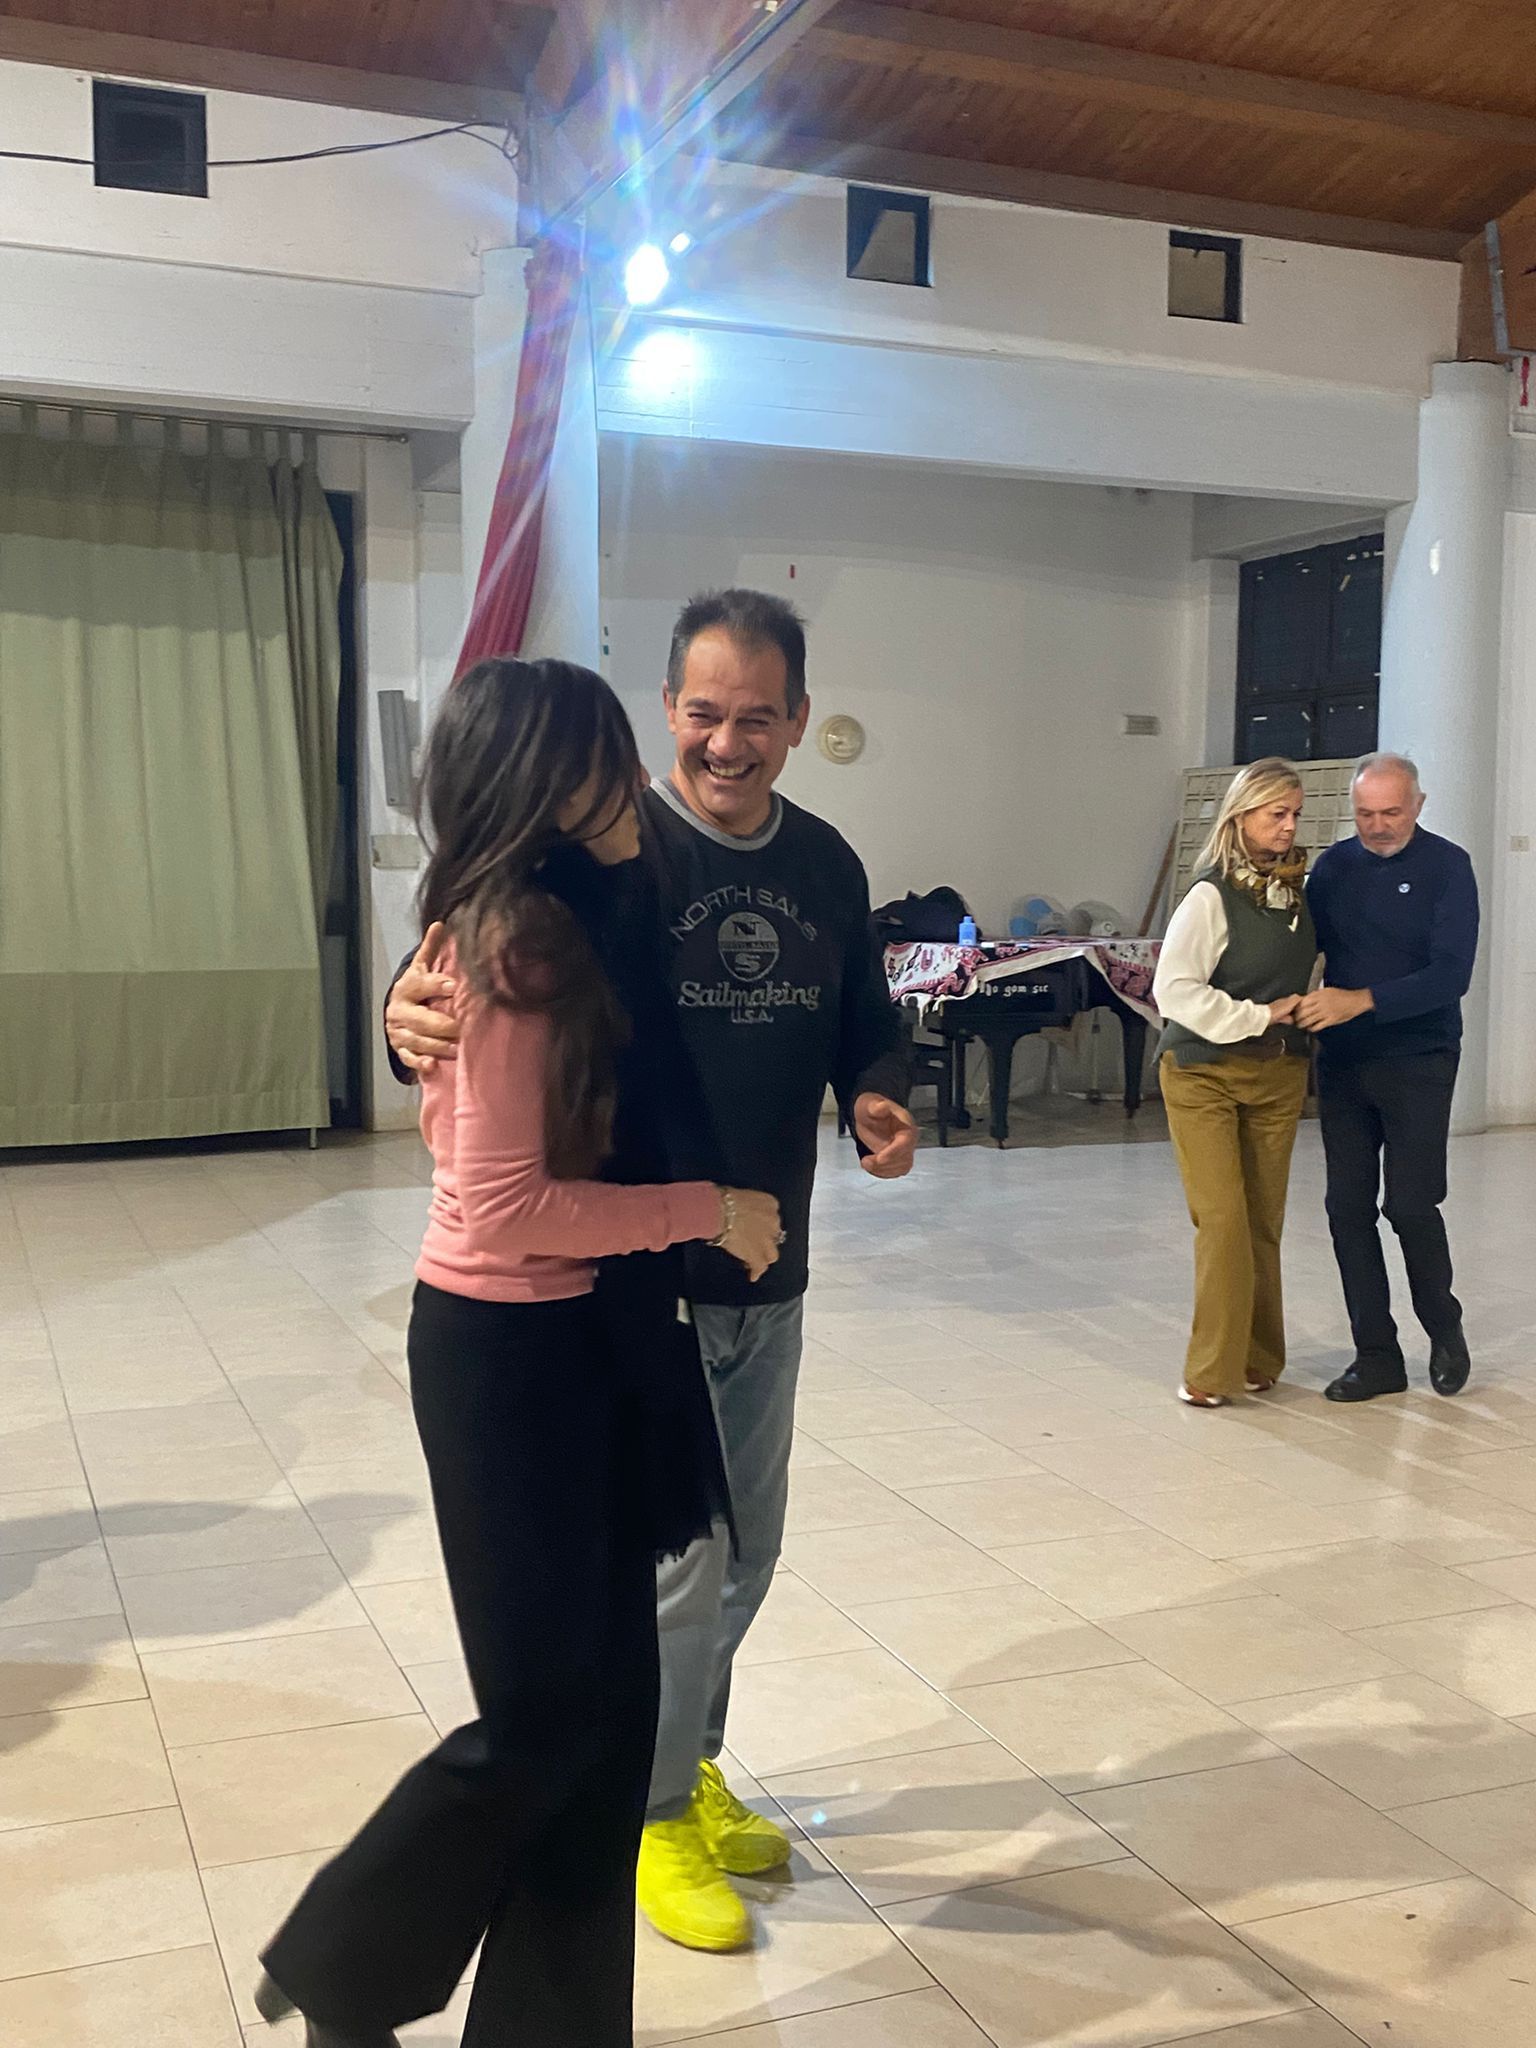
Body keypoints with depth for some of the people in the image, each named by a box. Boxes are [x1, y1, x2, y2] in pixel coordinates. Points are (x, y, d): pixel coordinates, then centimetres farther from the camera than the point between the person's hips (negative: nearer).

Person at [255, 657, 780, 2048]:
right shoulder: (523, 942, -20)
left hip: (580, 1334, 9)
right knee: (544, 1712, 4)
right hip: (510, 1349, -9)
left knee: (611, 1694, 14)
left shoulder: (545, 922, 8)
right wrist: (707, 1209, -15)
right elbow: (505, 1208, -23)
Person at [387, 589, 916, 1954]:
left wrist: (881, 1099, -7)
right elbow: (485, 968, -23)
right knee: (677, 1560, 0)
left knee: (747, 1551, 19)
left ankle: (694, 1770, 42)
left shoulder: (825, 866, 4)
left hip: (769, 1276, 6)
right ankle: (655, 1817, 24)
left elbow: (864, 1023, 14)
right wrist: (419, 1010, -46)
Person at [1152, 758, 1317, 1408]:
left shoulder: (1301, 891, 7)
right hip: (1205, 1072, -6)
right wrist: (1258, 1017, -13)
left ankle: (1257, 1360, 20)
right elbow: (1173, 988, -17)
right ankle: (1213, 1370, 0)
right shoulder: (1212, 896, -12)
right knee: (1223, 1220, -9)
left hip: (1278, 1075, 6)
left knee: (1264, 1221, 9)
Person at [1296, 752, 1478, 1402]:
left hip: (1418, 1061, -4)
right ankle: (1376, 1356, 14)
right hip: (1342, 1062, 4)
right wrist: (1296, 1006, -10)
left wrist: (1363, 1000, -26)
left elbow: (1451, 974, -17)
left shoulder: (1446, 867, -7)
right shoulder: (1334, 865, 6)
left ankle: (1443, 1327, 23)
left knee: (1411, 1205, -5)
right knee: (1348, 1207, 3)